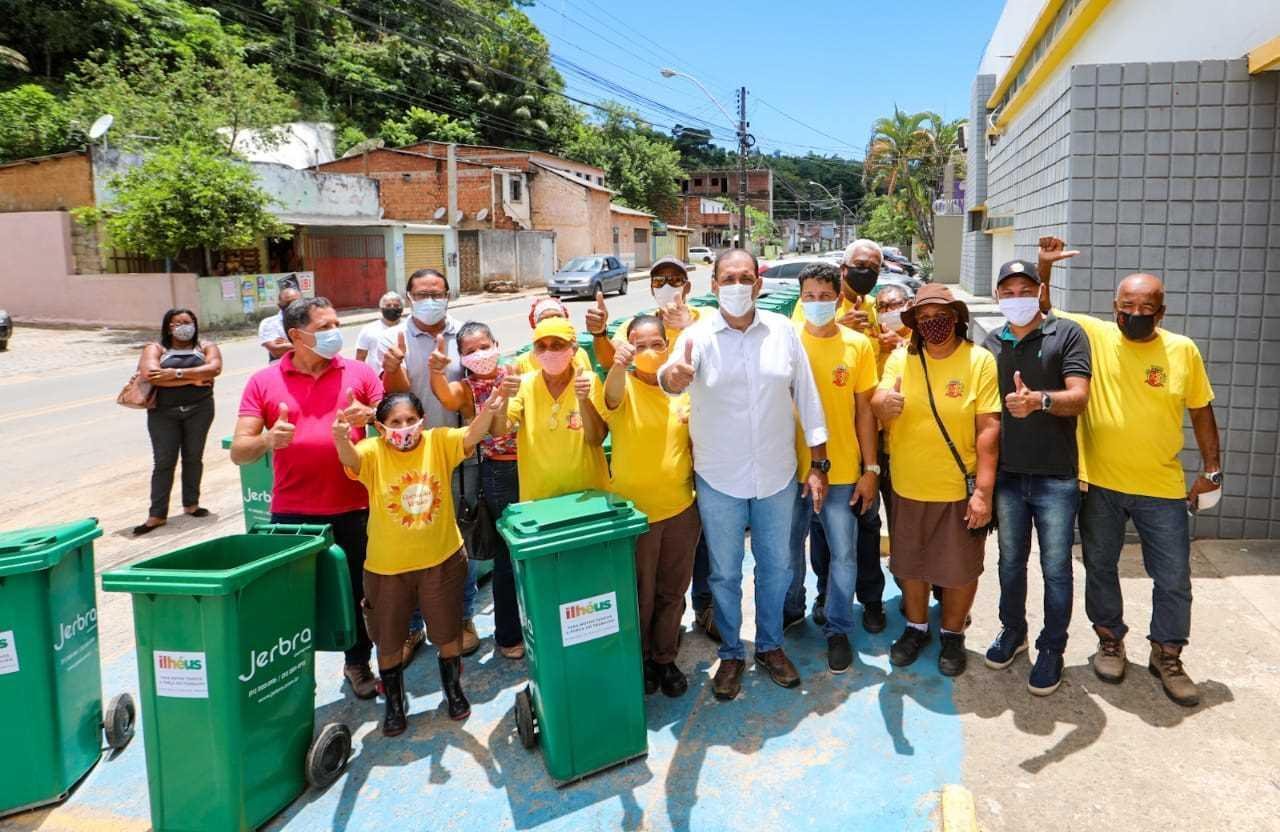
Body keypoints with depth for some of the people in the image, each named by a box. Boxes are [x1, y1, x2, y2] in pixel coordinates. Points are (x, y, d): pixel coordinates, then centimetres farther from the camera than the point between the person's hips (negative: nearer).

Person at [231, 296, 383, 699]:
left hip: (353, 510, 1)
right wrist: (267, 440, -22)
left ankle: (358, 663, 34)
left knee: (357, 592, 13)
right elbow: (239, 451, 0)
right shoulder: (263, 382, 2)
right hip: (292, 515, 0)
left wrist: (369, 416, -18)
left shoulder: (359, 373, 4)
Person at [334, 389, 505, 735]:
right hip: (387, 566, 0)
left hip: (442, 559, 1)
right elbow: (350, 458, -33)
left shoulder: (439, 442, -9)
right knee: (389, 640, 15)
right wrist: (340, 438, -56)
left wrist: (486, 412, -46)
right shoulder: (372, 452, -13)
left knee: (448, 632, 17)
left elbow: (471, 436, -24)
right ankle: (394, 703, 38)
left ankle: (453, 689, 43)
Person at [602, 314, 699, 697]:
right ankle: (639, 658, 33)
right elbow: (611, 393, -38)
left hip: (681, 508, 4)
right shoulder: (624, 387, -11)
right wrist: (619, 364, -58)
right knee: (640, 593, 10)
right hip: (634, 510, -4)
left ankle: (665, 658, 36)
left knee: (673, 591, 17)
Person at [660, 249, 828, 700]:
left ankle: (770, 645, 38)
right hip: (719, 480, -2)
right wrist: (673, 376, -55)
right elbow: (672, 376, -30)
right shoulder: (699, 336, -10)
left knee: (776, 566, 17)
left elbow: (807, 397, 1)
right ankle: (730, 654, 32)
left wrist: (818, 464, 0)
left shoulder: (782, 330, -4)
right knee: (725, 573, 12)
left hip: (777, 476, 2)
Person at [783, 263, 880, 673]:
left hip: (842, 470, 0)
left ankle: (837, 628, 26)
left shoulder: (858, 344, -2)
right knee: (789, 548, 16)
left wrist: (870, 469, 0)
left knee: (843, 555, 8)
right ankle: (791, 609, 39)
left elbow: (864, 410, 2)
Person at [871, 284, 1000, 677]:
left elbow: (988, 428, -11)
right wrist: (884, 403, -33)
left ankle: (953, 634, 32)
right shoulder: (900, 358, 0)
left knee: (959, 568, 10)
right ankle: (916, 627, 37)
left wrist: (984, 490, -15)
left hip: (960, 489, -3)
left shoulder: (980, 360, -8)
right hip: (908, 486, 3)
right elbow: (878, 409, -8)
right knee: (910, 564, 16)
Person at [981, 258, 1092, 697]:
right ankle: (1012, 631, 35)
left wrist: (1039, 400, -34)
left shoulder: (1067, 334, -4)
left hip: (1055, 476, -3)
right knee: (1010, 562, 16)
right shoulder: (991, 344, 9)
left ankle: (1051, 649, 21)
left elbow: (1079, 397, -13)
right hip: (1006, 474, 4)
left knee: (1056, 568, 5)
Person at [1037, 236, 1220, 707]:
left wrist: (1211, 470, 7)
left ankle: (1166, 656, 28)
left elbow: (1201, 412, 6)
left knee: (1173, 579, 7)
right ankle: (1110, 641, 35)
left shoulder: (1183, 350, -3)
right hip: (1099, 484, 0)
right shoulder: (1092, 335, -4)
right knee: (1100, 567, 15)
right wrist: (1044, 269, -18)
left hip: (1162, 489, 0)